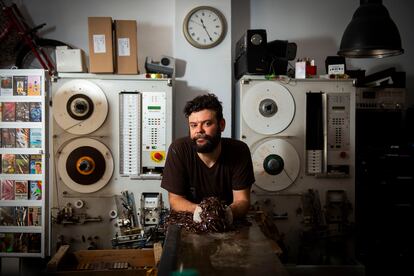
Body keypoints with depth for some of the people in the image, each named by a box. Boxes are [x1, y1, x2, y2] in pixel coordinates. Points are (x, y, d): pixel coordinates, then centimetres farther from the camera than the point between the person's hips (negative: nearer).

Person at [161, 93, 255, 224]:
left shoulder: (239, 151, -10)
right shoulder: (178, 149, -13)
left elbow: (242, 200, -8)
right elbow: (175, 199, -7)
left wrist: (229, 211, -30)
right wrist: (196, 210, -27)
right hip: (189, 222, -1)